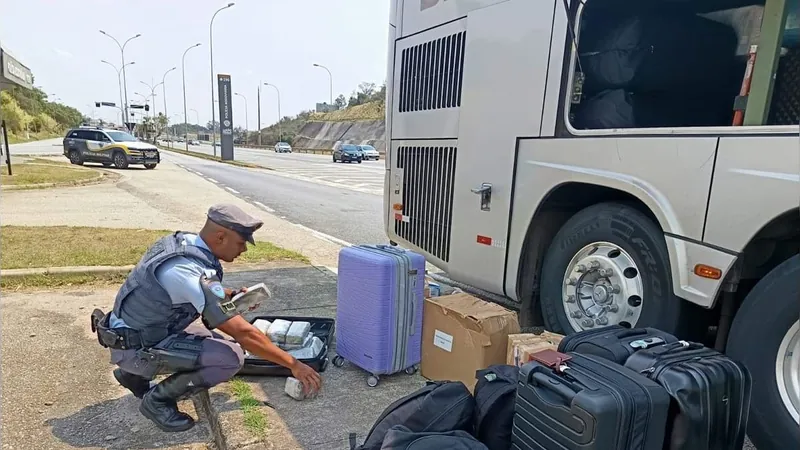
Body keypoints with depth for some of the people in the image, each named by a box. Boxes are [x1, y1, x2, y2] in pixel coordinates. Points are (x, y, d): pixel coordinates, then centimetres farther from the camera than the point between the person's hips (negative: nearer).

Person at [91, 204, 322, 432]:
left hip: (143, 329, 9)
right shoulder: (192, 273, -31)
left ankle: (135, 374, 21)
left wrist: (230, 295, 1)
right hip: (135, 347, -9)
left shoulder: (182, 240, -5)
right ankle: (157, 399, -1)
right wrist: (293, 364, -21)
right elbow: (243, 333, -29)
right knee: (231, 357, -20)